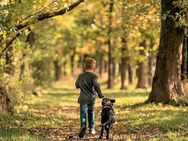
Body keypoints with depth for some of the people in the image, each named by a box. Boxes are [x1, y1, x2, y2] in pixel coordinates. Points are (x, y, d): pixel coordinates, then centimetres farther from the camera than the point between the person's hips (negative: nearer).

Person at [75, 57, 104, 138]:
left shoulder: (81, 76, 3)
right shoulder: (94, 76, -6)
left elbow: (77, 85, 15)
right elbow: (96, 85, -21)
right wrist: (100, 95, -14)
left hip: (83, 98, 0)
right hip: (92, 98, 0)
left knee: (83, 113, -7)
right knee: (91, 113, 18)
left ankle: (83, 125, -34)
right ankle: (91, 128, 23)